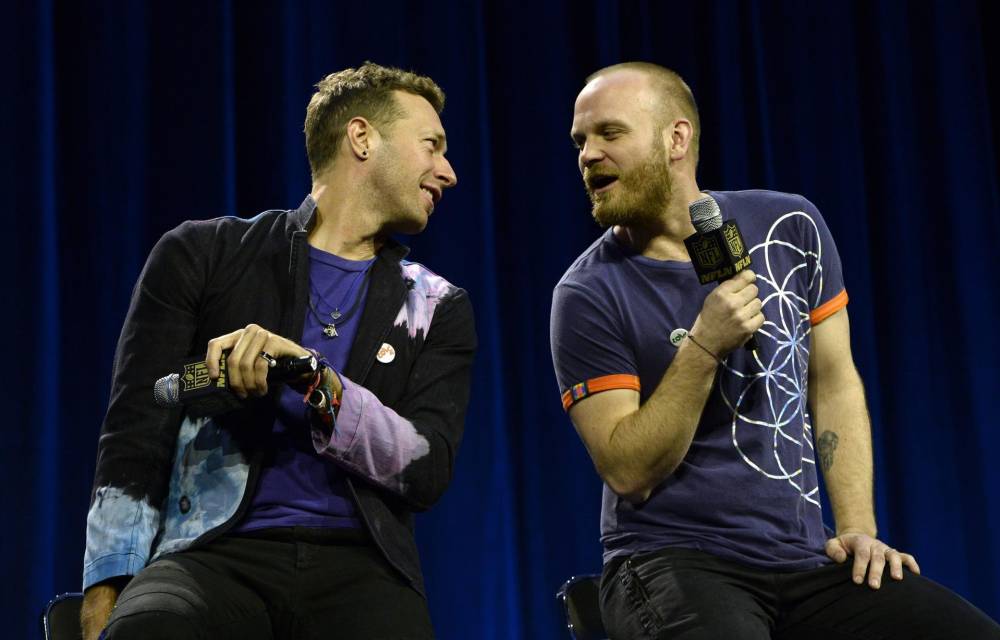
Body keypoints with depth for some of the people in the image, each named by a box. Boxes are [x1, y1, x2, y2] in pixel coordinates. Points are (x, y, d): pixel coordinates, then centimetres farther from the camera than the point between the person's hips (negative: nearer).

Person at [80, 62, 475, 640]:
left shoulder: (438, 309, 17)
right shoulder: (204, 255, 10)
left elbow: (428, 471, 3)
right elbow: (135, 437, 5)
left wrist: (314, 379, -12)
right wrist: (109, 588, -8)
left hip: (360, 569, 2)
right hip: (215, 554, -2)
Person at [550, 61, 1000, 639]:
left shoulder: (790, 228, 5)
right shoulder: (589, 294, -6)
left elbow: (834, 381, 10)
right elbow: (628, 472, -10)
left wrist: (858, 528, -1)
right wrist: (703, 348, -21)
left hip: (804, 560, 4)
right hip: (671, 561, -3)